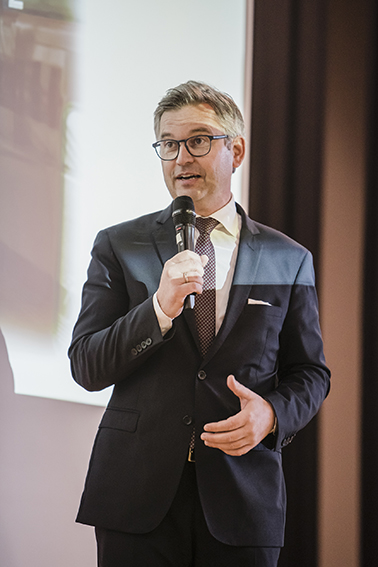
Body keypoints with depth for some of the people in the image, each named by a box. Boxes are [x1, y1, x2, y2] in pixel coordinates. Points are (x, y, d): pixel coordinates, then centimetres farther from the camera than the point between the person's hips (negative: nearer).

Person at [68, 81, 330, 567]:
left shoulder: (288, 260, 8)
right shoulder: (118, 247, 5)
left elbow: (310, 372, 11)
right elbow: (86, 368, -1)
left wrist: (274, 412, -10)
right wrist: (160, 307, -16)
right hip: (137, 497, 0)